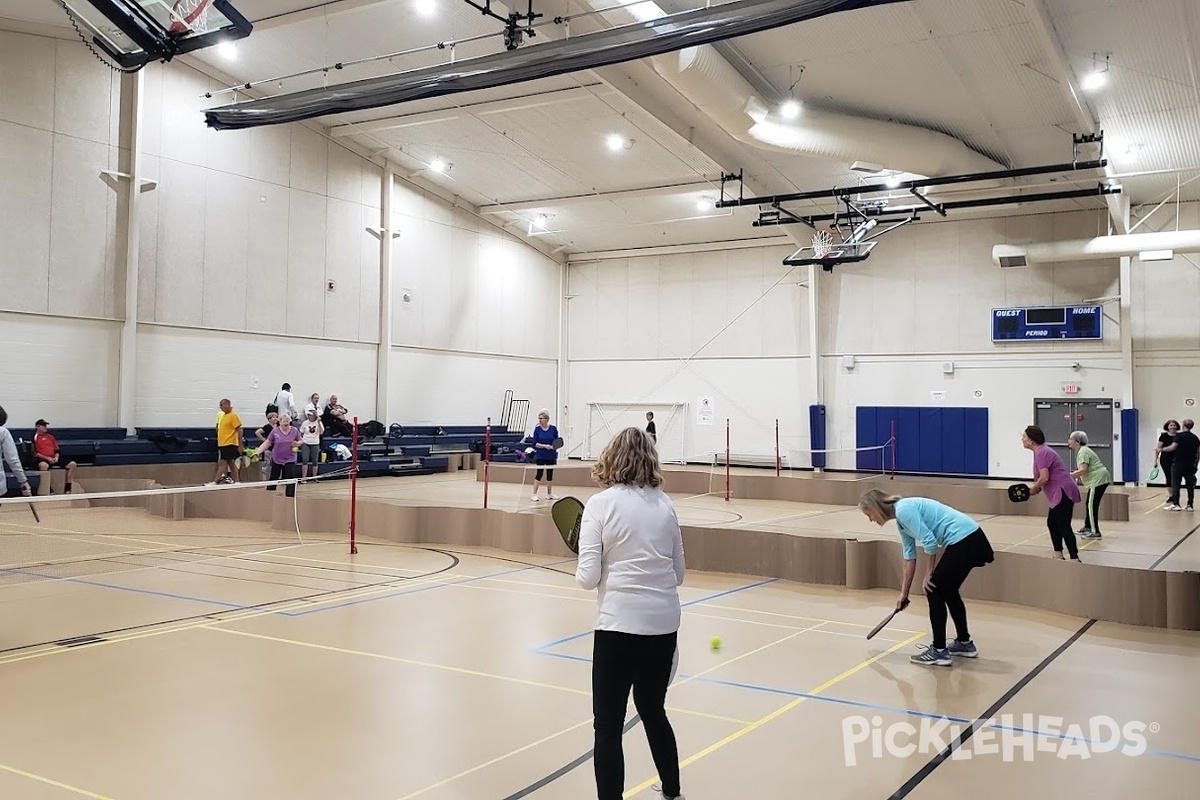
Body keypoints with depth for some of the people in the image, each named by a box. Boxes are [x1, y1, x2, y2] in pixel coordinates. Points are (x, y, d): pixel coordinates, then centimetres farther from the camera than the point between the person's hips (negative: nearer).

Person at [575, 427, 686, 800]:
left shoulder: (600, 504, -8)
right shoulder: (664, 504, 5)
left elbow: (588, 577, -11)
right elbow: (678, 573, 10)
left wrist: (582, 570, 9)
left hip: (621, 623, -5)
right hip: (665, 621, 6)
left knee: (608, 725, 3)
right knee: (653, 711, 24)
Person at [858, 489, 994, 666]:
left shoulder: (903, 510, -13)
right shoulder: (901, 519, 16)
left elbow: (929, 542, -17)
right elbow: (910, 556, 21)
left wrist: (928, 575, -5)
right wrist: (904, 593, 25)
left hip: (964, 540, -10)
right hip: (970, 538, 10)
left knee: (934, 592, 1)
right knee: (948, 592, 22)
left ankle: (939, 652, 7)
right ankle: (964, 643, 36)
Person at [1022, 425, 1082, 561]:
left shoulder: (1041, 453, -17)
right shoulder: (1041, 451, 16)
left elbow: (1044, 478, -24)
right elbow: (1043, 477, 19)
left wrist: (1033, 489, -9)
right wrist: (1031, 490, 8)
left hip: (1063, 493, -11)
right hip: (1059, 494, 11)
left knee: (1064, 526, -9)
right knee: (1052, 523, 15)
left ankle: (1075, 559, -9)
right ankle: (1058, 556, 20)